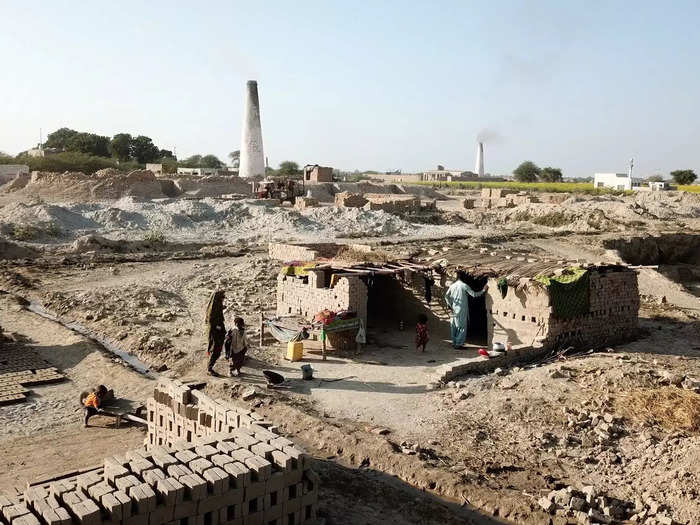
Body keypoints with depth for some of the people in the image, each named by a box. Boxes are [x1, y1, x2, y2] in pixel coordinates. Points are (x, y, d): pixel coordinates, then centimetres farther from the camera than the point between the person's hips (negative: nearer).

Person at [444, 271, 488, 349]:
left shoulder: (452, 285, 6)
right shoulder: (464, 285, -10)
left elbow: (446, 296, 5)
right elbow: (473, 294, -9)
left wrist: (449, 305, 11)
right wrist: (483, 290, 1)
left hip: (454, 309, 6)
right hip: (462, 310, -6)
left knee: (454, 326, 12)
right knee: (462, 327, -1)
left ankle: (454, 342, 18)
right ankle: (458, 344, -3)